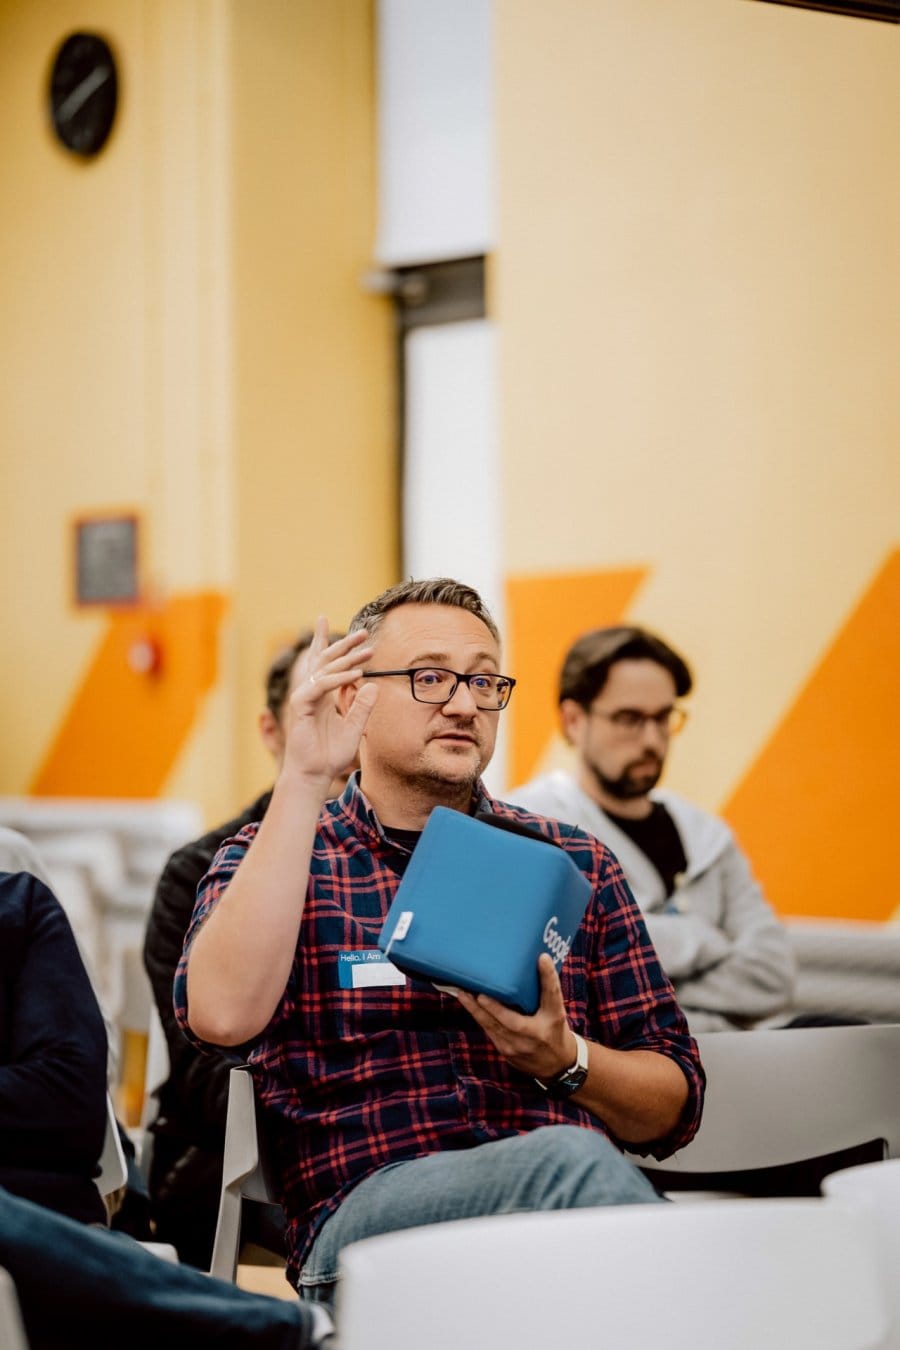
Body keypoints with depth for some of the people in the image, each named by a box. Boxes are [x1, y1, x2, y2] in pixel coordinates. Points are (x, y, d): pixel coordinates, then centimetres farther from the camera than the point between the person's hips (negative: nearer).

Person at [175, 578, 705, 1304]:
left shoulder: (572, 863, 20)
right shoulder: (273, 857, 13)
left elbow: (676, 1109, 19)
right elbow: (222, 1014, -12)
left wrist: (566, 1060, -4)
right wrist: (304, 781, -8)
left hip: (562, 1190, 2)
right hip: (368, 1208, -2)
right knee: (572, 1161, -35)